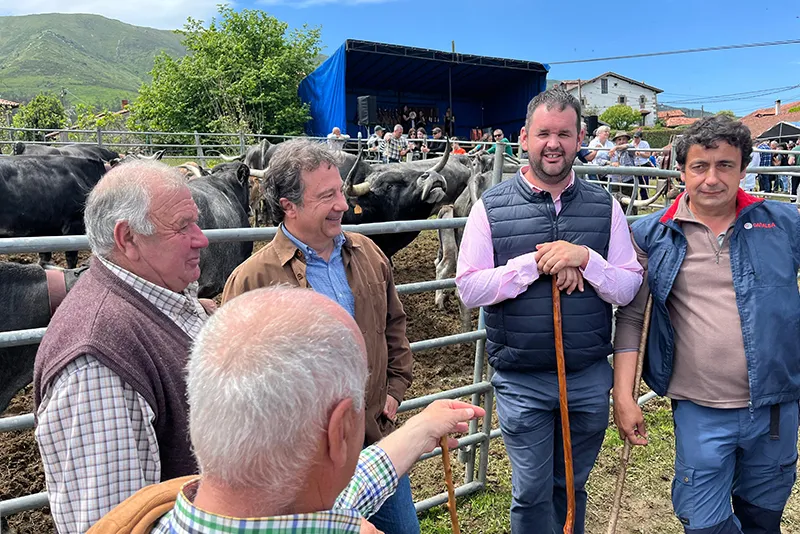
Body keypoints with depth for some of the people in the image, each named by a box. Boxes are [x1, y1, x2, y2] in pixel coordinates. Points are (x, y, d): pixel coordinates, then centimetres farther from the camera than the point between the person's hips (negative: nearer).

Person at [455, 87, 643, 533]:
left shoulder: (604, 207, 1)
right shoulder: (491, 208, -5)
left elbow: (629, 288, -2)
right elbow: (469, 288, -11)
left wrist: (585, 259, -20)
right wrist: (534, 263, -20)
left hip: (590, 378, 2)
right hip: (521, 381, -2)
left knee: (573, 487, 22)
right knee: (532, 493, 12)